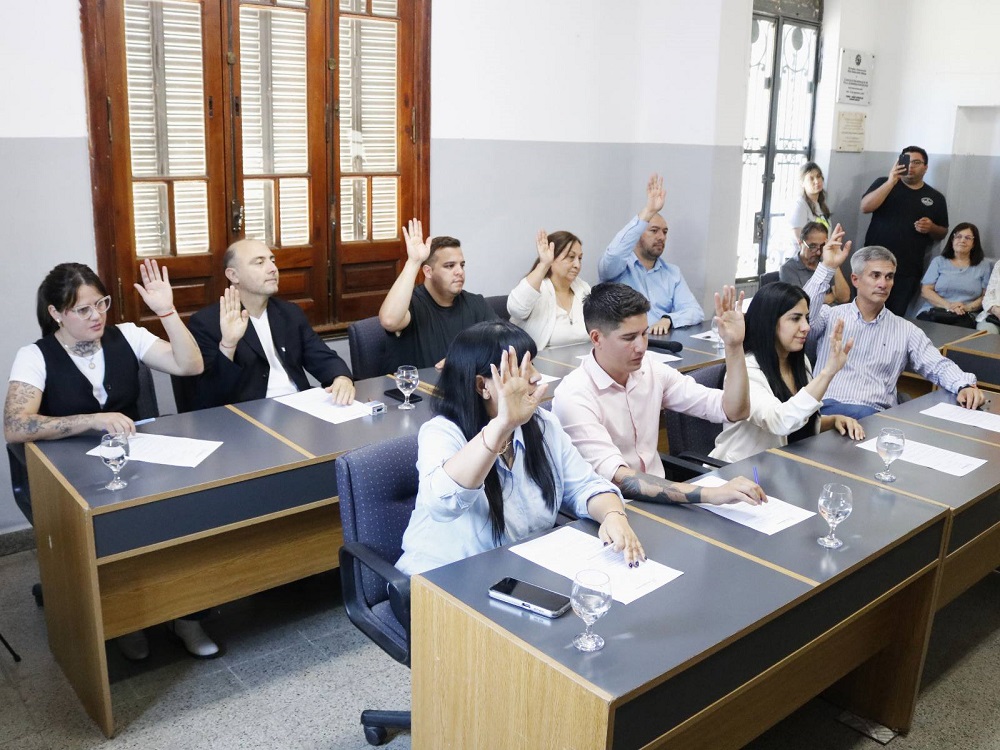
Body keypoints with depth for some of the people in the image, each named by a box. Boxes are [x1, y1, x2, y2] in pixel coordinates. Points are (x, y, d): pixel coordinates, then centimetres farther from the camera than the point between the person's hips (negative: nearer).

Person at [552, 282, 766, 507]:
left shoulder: (652, 371, 0)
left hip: (658, 496, 6)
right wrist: (708, 494, -38)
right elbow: (617, 479, -31)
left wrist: (734, 346, -11)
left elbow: (733, 411, 2)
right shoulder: (574, 396, -20)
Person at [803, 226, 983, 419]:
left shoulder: (905, 330, 18)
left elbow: (938, 366, 13)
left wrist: (964, 386, -10)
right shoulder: (830, 315, 11)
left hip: (876, 415, 3)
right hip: (828, 407, -3)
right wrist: (827, 267, -9)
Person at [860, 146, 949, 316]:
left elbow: (943, 233, 15)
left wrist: (931, 228, -8)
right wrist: (891, 182, -18)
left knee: (896, 316, 5)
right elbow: (865, 207, -12)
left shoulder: (936, 198, 10)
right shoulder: (884, 183, 4)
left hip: (908, 271, 2)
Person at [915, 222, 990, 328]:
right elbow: (925, 291, 5)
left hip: (965, 317, 0)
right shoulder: (939, 261, 15)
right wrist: (948, 305, -12)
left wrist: (968, 307, -12)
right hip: (933, 312, 0)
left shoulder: (983, 266, 17)